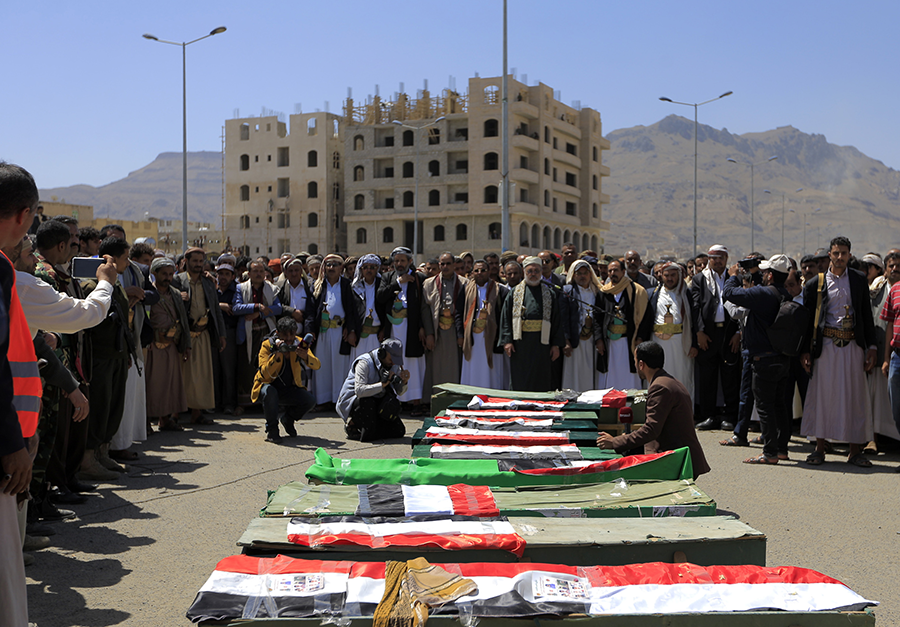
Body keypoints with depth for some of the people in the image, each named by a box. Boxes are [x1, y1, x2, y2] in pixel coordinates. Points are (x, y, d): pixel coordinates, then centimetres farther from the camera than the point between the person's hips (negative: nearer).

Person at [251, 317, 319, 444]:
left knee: (310, 400, -21)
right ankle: (271, 428, -13)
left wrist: (305, 356, -35)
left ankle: (288, 420, 11)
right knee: (269, 392, -37)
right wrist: (276, 355, -40)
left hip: (290, 389, 4)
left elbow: (316, 366, -14)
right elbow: (265, 373, -27)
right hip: (269, 385, -3)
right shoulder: (267, 345, -14)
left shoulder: (300, 344, -4)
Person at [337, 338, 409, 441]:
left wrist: (404, 382, -17)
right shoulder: (364, 363, -22)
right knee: (368, 403, -42)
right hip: (351, 402, -7)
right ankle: (351, 424, -14)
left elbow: (398, 393, 5)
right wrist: (383, 384, -37)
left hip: (376, 401, 7)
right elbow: (359, 391, -35)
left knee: (399, 431, -6)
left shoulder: (394, 365, -1)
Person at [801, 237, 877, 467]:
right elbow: (807, 319, 4)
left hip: (853, 345, 1)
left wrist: (871, 347, 4)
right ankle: (820, 449, 11)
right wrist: (805, 350, -1)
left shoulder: (859, 280, 8)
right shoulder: (816, 283, 4)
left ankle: (855, 451, 12)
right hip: (826, 344, -1)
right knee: (822, 394, 0)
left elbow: (867, 315, 9)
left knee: (856, 396, 3)